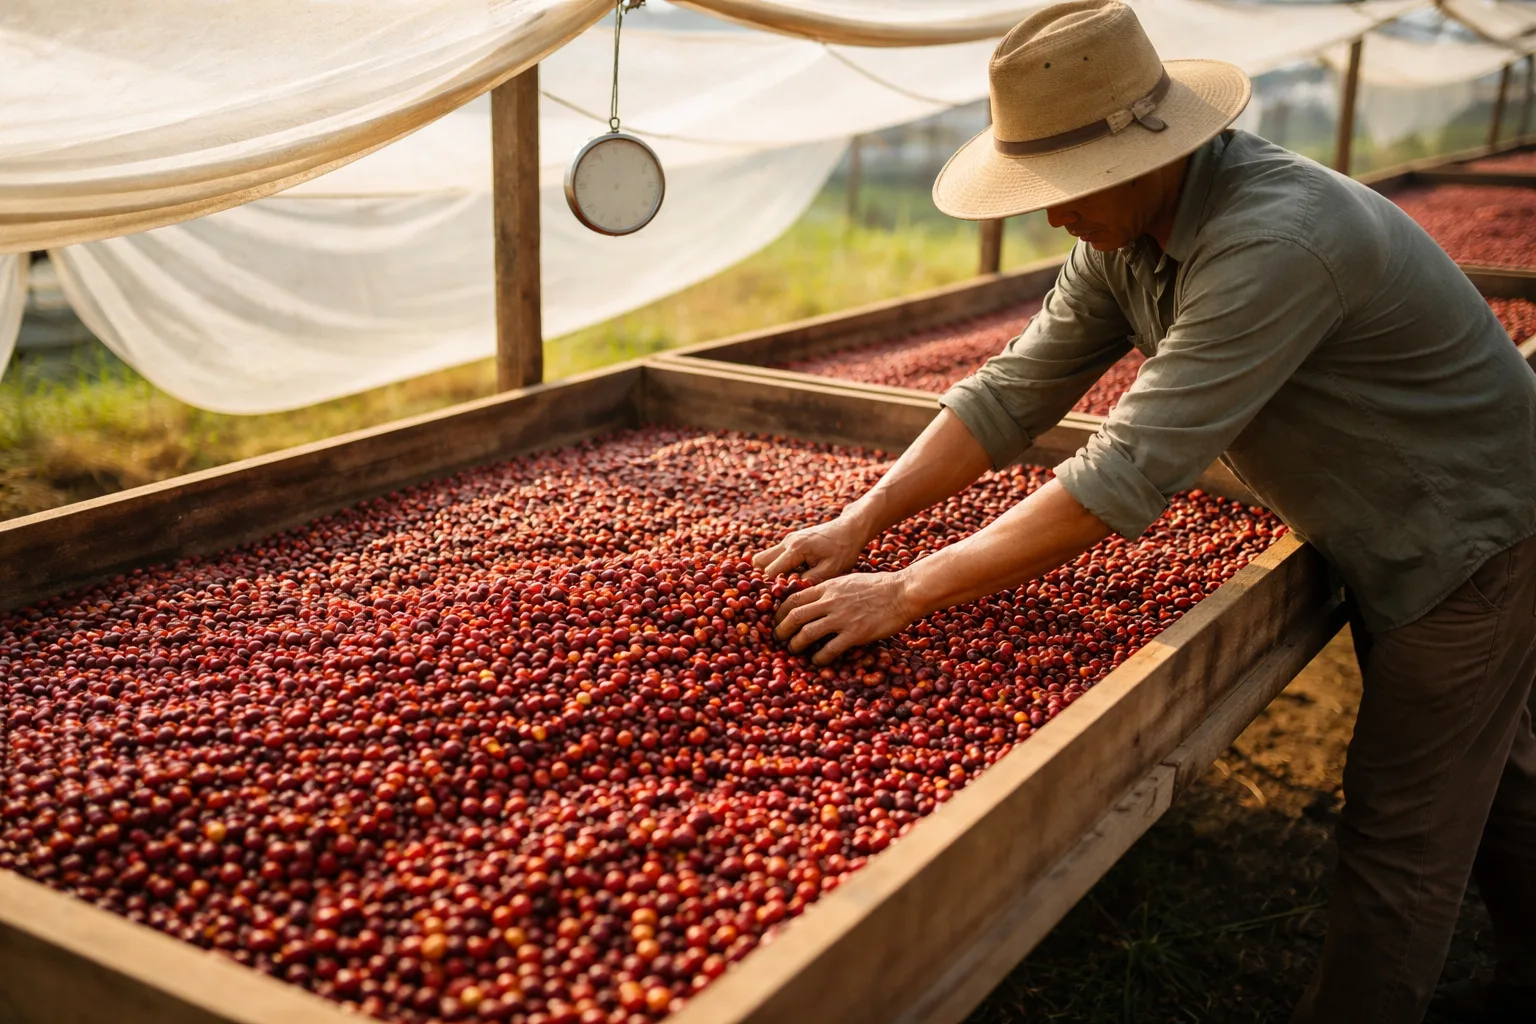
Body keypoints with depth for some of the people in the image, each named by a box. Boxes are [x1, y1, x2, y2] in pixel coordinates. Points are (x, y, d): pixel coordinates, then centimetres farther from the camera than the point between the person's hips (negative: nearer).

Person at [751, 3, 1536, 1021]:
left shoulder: (1274, 241, -37)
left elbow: (1128, 475, -40)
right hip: (1384, 535, 9)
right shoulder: (1128, 233, -8)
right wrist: (862, 523, -16)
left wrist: (906, 592, -36)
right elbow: (1015, 390, -6)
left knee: (1400, 839, 0)